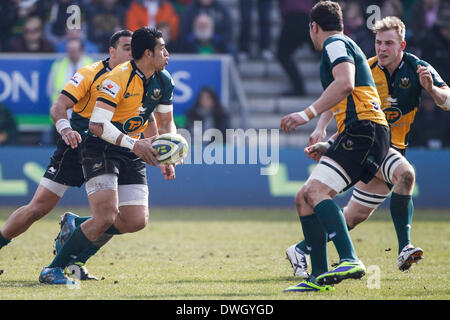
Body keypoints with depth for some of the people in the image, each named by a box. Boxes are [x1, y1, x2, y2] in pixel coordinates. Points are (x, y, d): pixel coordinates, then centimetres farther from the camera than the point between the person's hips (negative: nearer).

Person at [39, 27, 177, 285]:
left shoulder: (164, 81, 2)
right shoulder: (119, 79, -21)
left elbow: (166, 122, 16)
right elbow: (97, 125, -25)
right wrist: (134, 144, -32)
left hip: (132, 156, 7)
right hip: (101, 150, -7)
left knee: (137, 221, -4)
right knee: (107, 217, -22)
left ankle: (76, 228, 20)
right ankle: (52, 270, -9)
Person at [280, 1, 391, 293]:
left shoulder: (335, 43, 0)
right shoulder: (348, 46, 32)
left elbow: (345, 83, -19)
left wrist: (308, 113, -21)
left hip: (362, 132, -10)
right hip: (359, 135, 10)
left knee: (317, 190, -26)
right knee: (304, 198, 9)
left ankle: (350, 260, -41)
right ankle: (319, 277, 8)